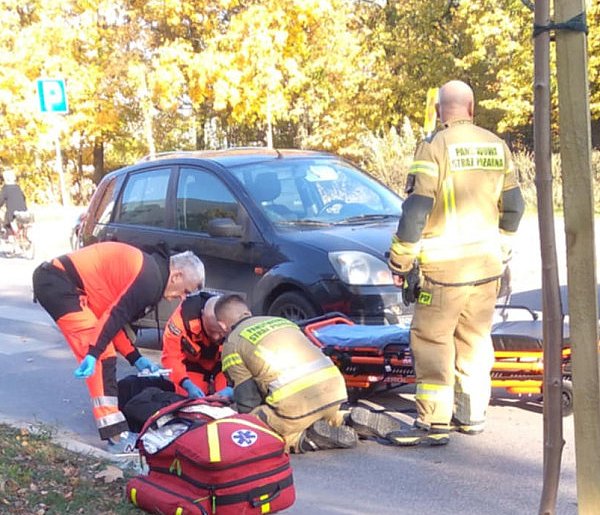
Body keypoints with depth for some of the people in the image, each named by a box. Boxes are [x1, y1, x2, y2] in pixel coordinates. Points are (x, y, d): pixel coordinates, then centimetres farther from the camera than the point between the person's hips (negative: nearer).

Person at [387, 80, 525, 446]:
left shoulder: (434, 147, -11)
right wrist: (503, 253, 25)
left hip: (446, 265, -6)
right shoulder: (497, 147, 8)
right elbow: (513, 207, 13)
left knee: (432, 340, -1)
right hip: (488, 264, 6)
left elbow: (416, 210, -14)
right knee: (475, 338, 14)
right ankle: (472, 413, 21)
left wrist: (401, 262, -6)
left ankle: (434, 423, -3)